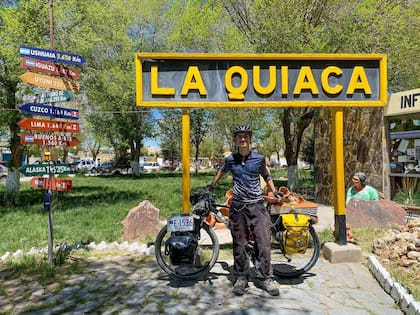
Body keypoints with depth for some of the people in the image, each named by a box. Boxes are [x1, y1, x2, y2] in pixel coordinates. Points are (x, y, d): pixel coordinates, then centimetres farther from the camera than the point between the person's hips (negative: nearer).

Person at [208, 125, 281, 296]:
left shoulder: (259, 158, 2)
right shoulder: (230, 160, 3)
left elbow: (266, 176, 18)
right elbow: (222, 171, 25)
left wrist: (275, 192, 13)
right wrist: (212, 185, 31)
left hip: (257, 204, 0)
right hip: (238, 206, 1)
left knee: (264, 242, -2)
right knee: (239, 244, 6)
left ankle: (264, 278, 12)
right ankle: (241, 278, 20)